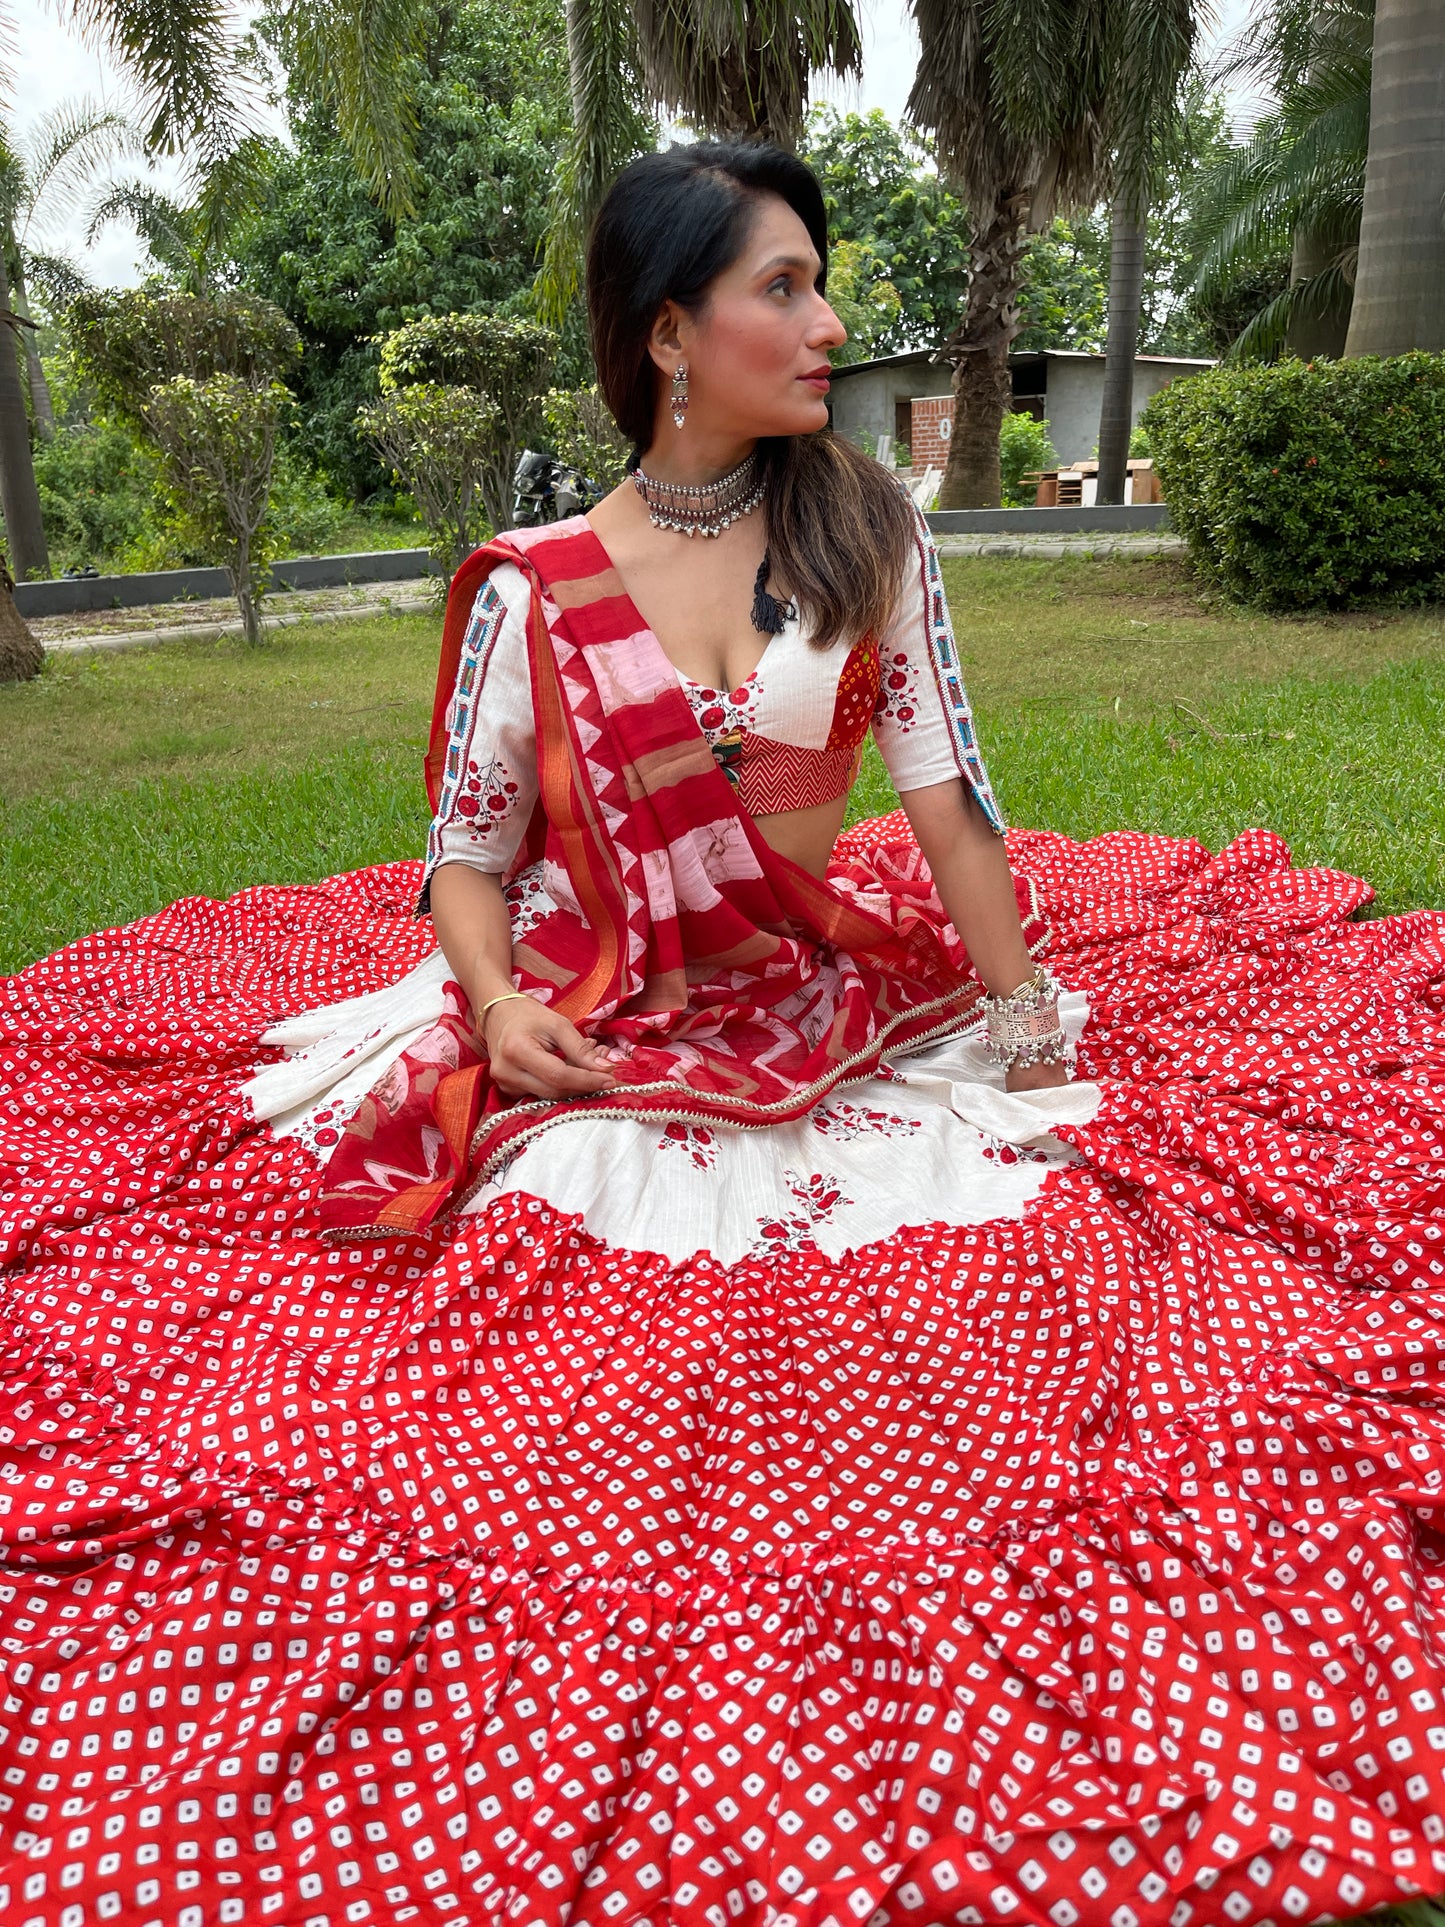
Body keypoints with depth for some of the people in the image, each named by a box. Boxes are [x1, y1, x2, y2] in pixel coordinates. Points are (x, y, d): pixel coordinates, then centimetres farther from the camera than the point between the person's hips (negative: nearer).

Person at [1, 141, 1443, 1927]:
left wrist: (1031, 1008, -2)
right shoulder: (533, 591, -6)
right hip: (586, 1046, -2)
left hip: (827, 1017, 3)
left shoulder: (866, 534, -1)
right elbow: (470, 852, 0)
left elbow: (946, 789, -1)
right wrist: (497, 1002, -18)